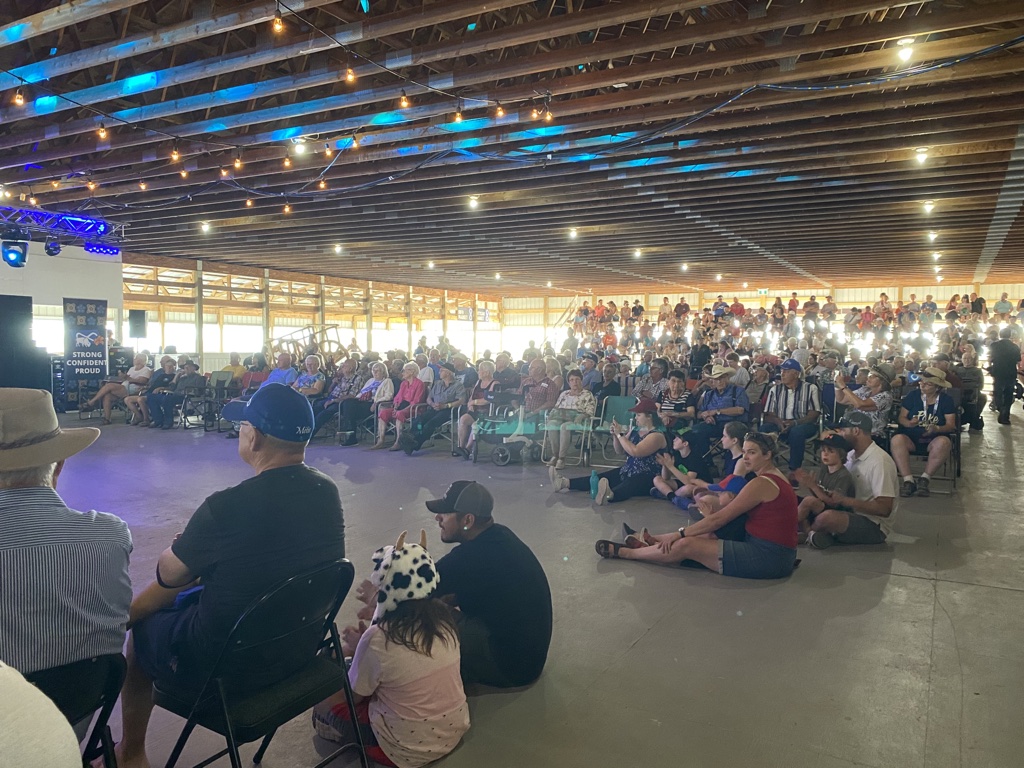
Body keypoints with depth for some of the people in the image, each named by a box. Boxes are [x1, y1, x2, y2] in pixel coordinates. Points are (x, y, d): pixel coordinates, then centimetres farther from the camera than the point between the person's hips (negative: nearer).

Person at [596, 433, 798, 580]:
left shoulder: (762, 483, -17)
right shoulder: (773, 477, 13)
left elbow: (718, 519, -14)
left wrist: (679, 534, -7)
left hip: (767, 558, -9)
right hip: (774, 554, 9)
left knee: (686, 545, -10)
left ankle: (623, 552, 3)